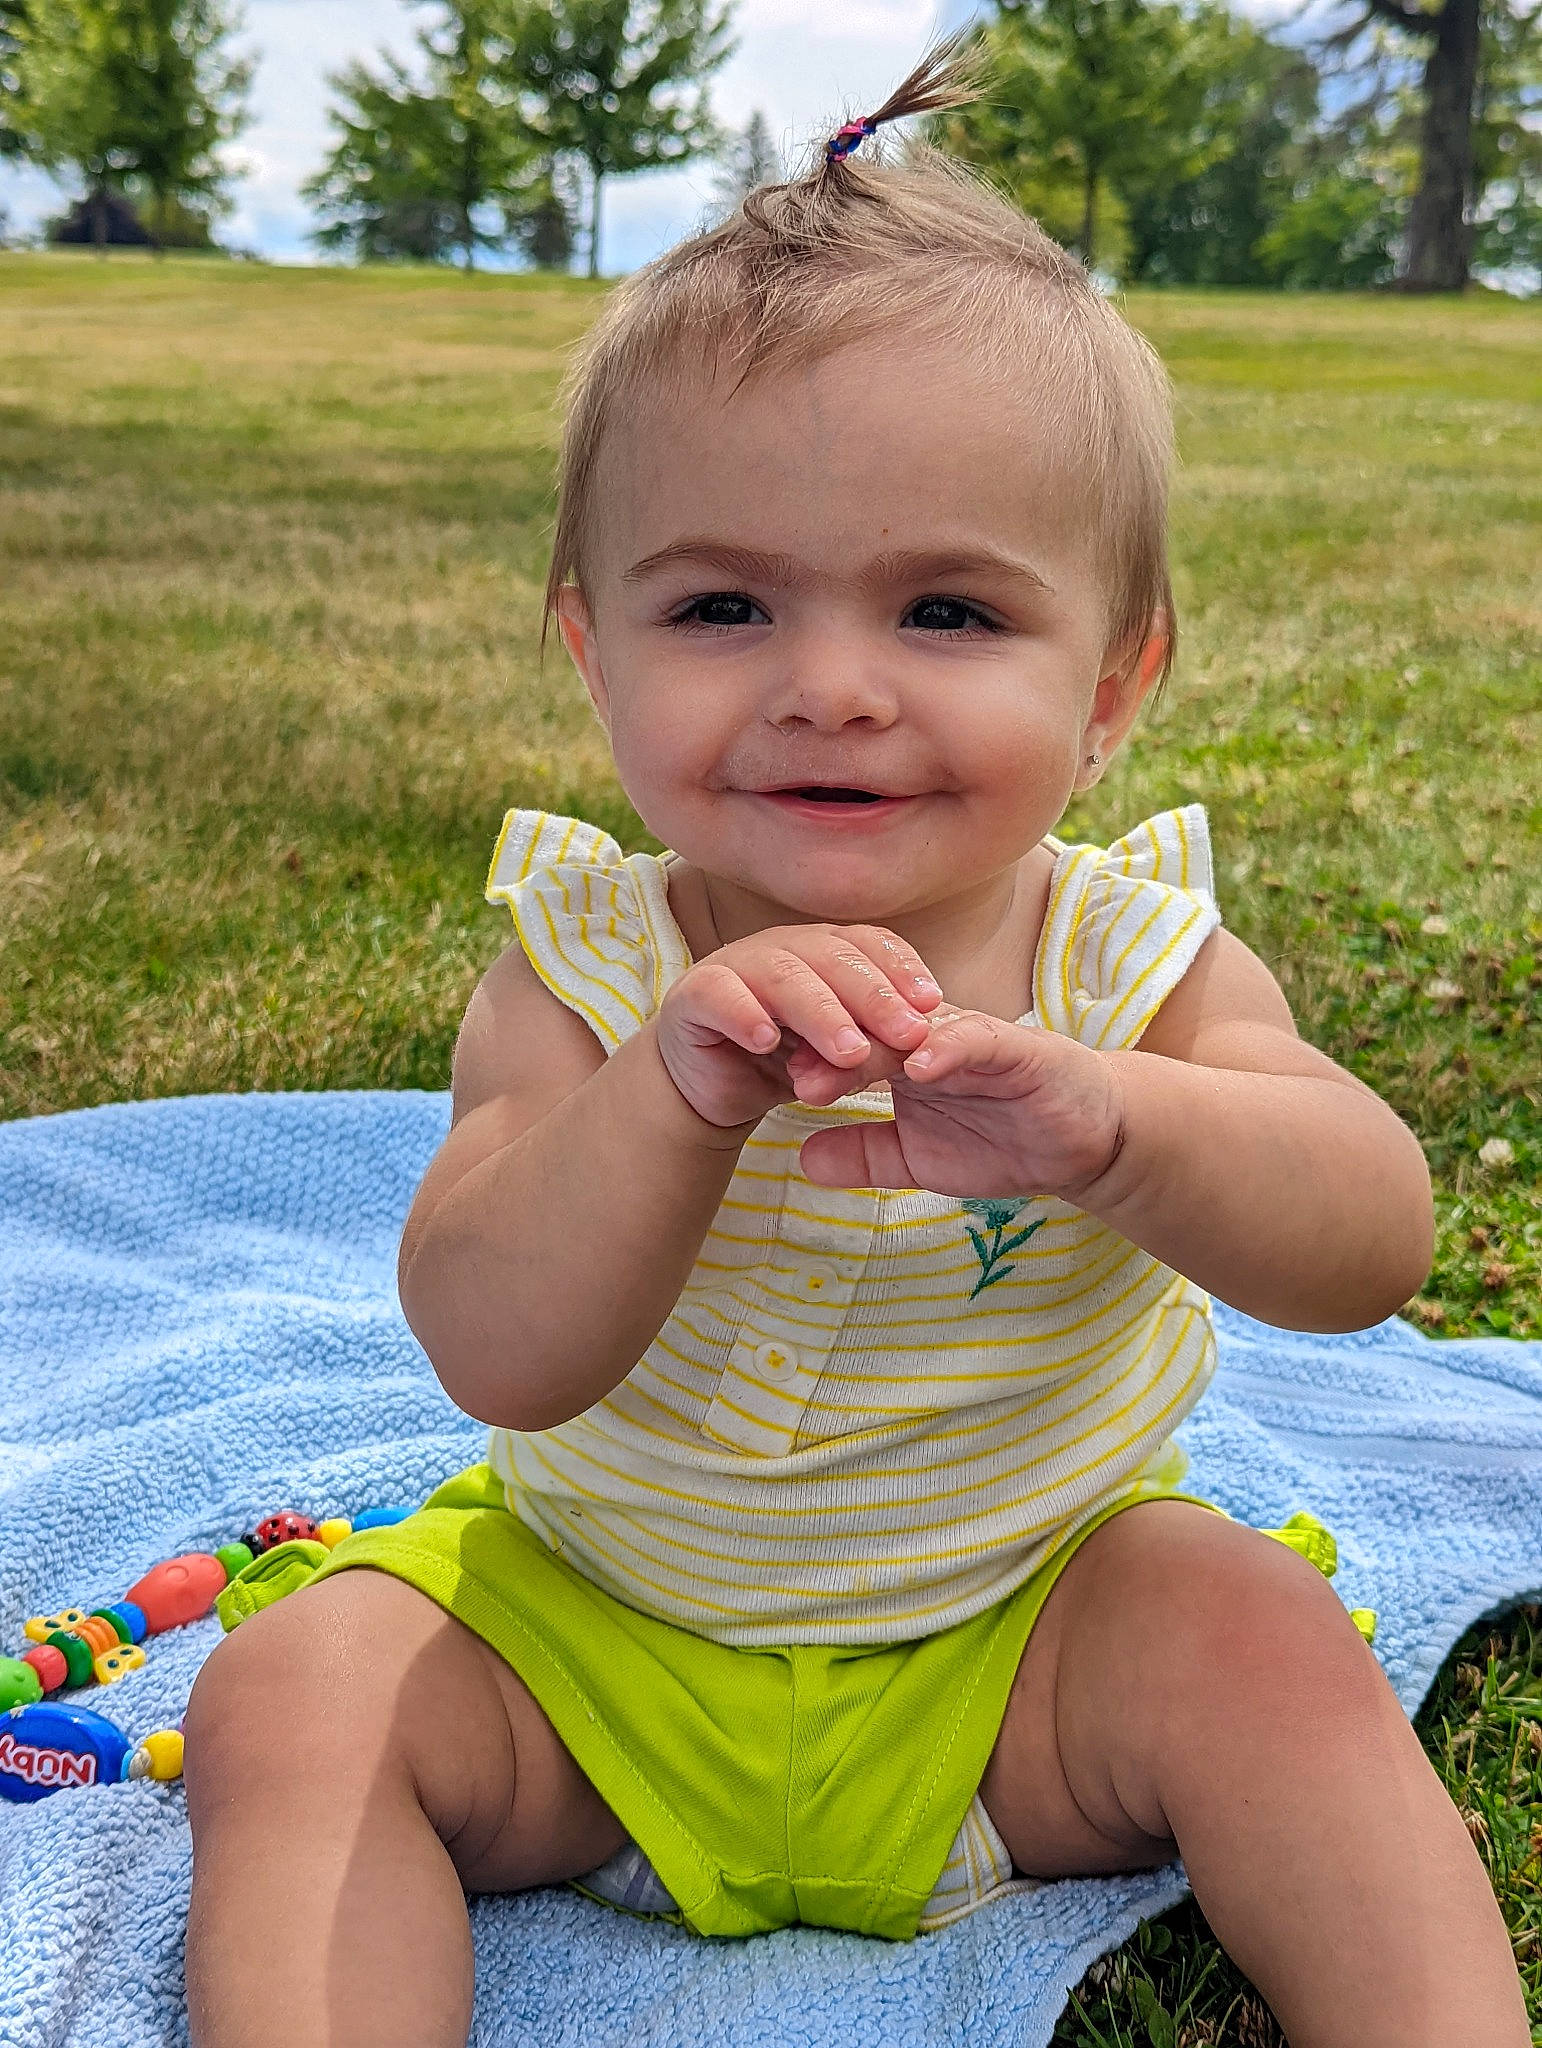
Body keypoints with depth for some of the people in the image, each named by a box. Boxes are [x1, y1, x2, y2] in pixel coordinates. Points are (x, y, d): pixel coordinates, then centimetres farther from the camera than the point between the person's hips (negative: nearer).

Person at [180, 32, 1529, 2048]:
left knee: (1270, 1646, -24)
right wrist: (667, 1096, -45)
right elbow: (500, 1354, -26)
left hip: (1026, 1621, 0)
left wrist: (1095, 1122, -49)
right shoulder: (584, 973, -15)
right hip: (588, 1623, 1)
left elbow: (1370, 1245, -28)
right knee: (292, 1693, -17)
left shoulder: (1138, 965, -14)